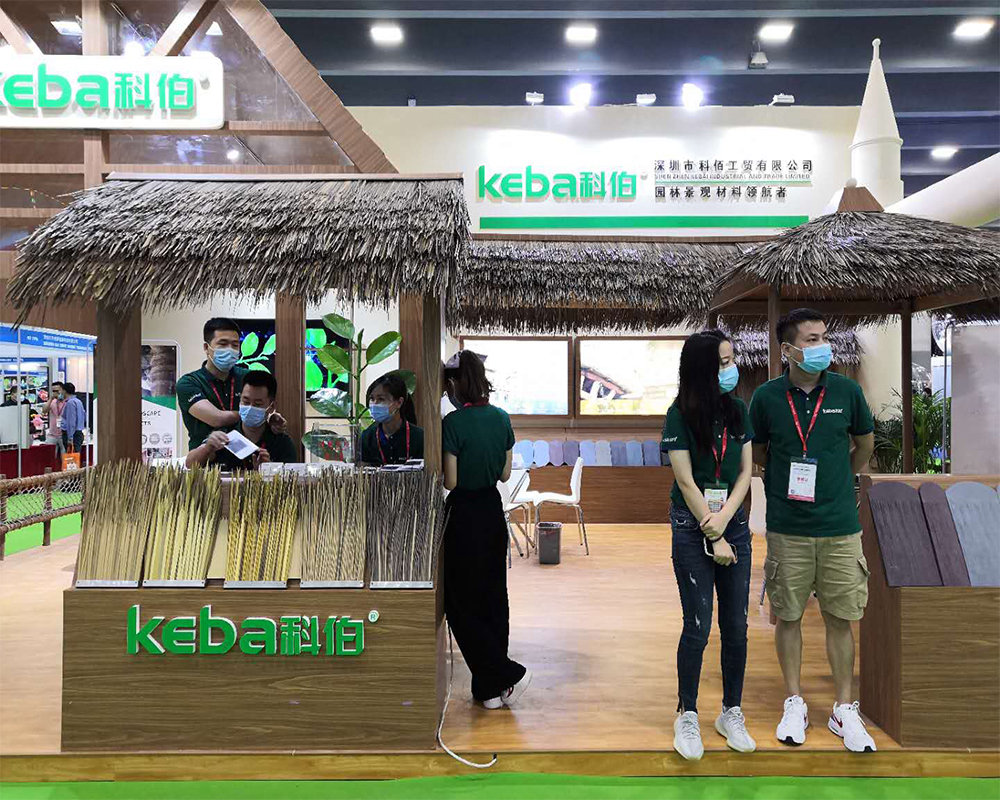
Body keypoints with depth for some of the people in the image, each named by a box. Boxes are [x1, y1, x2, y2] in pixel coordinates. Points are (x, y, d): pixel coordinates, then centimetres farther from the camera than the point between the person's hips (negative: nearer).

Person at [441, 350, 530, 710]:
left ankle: (509, 674, 5)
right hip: (494, 510, 7)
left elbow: (450, 481, -15)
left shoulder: (453, 423, -17)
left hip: (465, 516, -7)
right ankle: (492, 686, 24)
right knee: (493, 598, 14)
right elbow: (505, 474, 8)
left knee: (461, 605, 6)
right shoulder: (501, 418, 3)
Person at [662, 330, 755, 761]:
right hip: (692, 528, -4)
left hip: (734, 524, 4)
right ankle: (687, 717, 17)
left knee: (736, 626, 8)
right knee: (698, 627, -1)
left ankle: (731, 713, 25)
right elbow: (686, 481, -11)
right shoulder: (680, 414, -9)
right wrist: (714, 538, -10)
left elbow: (746, 471, 4)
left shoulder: (737, 409, 5)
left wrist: (725, 517, -10)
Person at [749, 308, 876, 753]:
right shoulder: (767, 397, -4)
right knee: (788, 616, 9)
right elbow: (756, 453, 11)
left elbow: (865, 443, 15)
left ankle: (844, 709, 24)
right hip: (787, 528, 0)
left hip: (840, 525, 1)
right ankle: (794, 704, 25)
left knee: (840, 618, 8)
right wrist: (784, 483, 7)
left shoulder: (846, 391, -1)